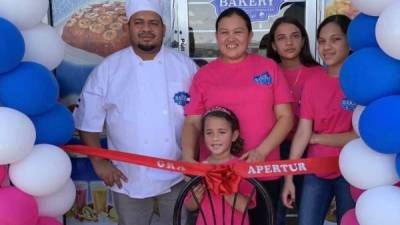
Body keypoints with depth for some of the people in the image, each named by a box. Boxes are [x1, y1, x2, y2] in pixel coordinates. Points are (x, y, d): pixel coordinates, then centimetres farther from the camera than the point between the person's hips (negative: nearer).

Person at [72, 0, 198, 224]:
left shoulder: (185, 65, -2)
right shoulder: (108, 69, -5)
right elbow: (88, 121, -1)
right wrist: (99, 162, -5)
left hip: (178, 175, 1)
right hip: (129, 178, 0)